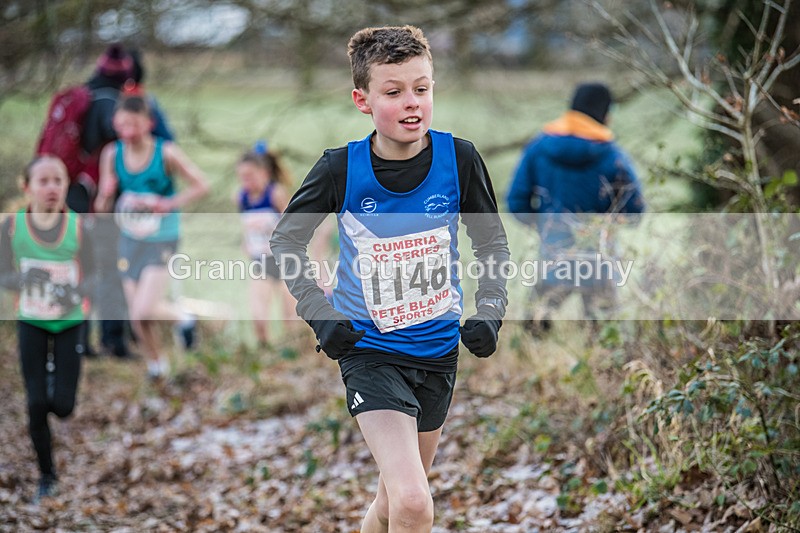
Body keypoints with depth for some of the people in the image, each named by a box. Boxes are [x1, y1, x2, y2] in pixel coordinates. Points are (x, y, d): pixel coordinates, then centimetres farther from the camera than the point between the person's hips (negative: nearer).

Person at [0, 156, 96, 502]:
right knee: (36, 406, -1)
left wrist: (76, 293, -26)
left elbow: (91, 277, -5)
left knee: (63, 406, -4)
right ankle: (46, 476, 18)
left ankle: (54, 372, 33)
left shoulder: (80, 227, -10)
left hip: (69, 324, 0)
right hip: (31, 323, 0)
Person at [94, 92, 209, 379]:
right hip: (129, 239, 4)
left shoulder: (166, 153, -15)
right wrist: (104, 198, -25)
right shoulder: (112, 154, -7)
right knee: (136, 316, 8)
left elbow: (201, 185, -10)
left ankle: (182, 318, 15)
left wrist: (170, 204, -20)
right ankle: (155, 362, 33)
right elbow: (103, 205, -2)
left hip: (162, 240, -4)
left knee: (144, 311, -16)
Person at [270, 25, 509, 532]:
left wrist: (490, 311, -8)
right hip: (369, 349, -3)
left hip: (438, 347, 3)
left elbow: (493, 242, 6)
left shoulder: (459, 158, -10)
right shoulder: (341, 168, -14)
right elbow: (286, 240, 1)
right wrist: (320, 315, -10)